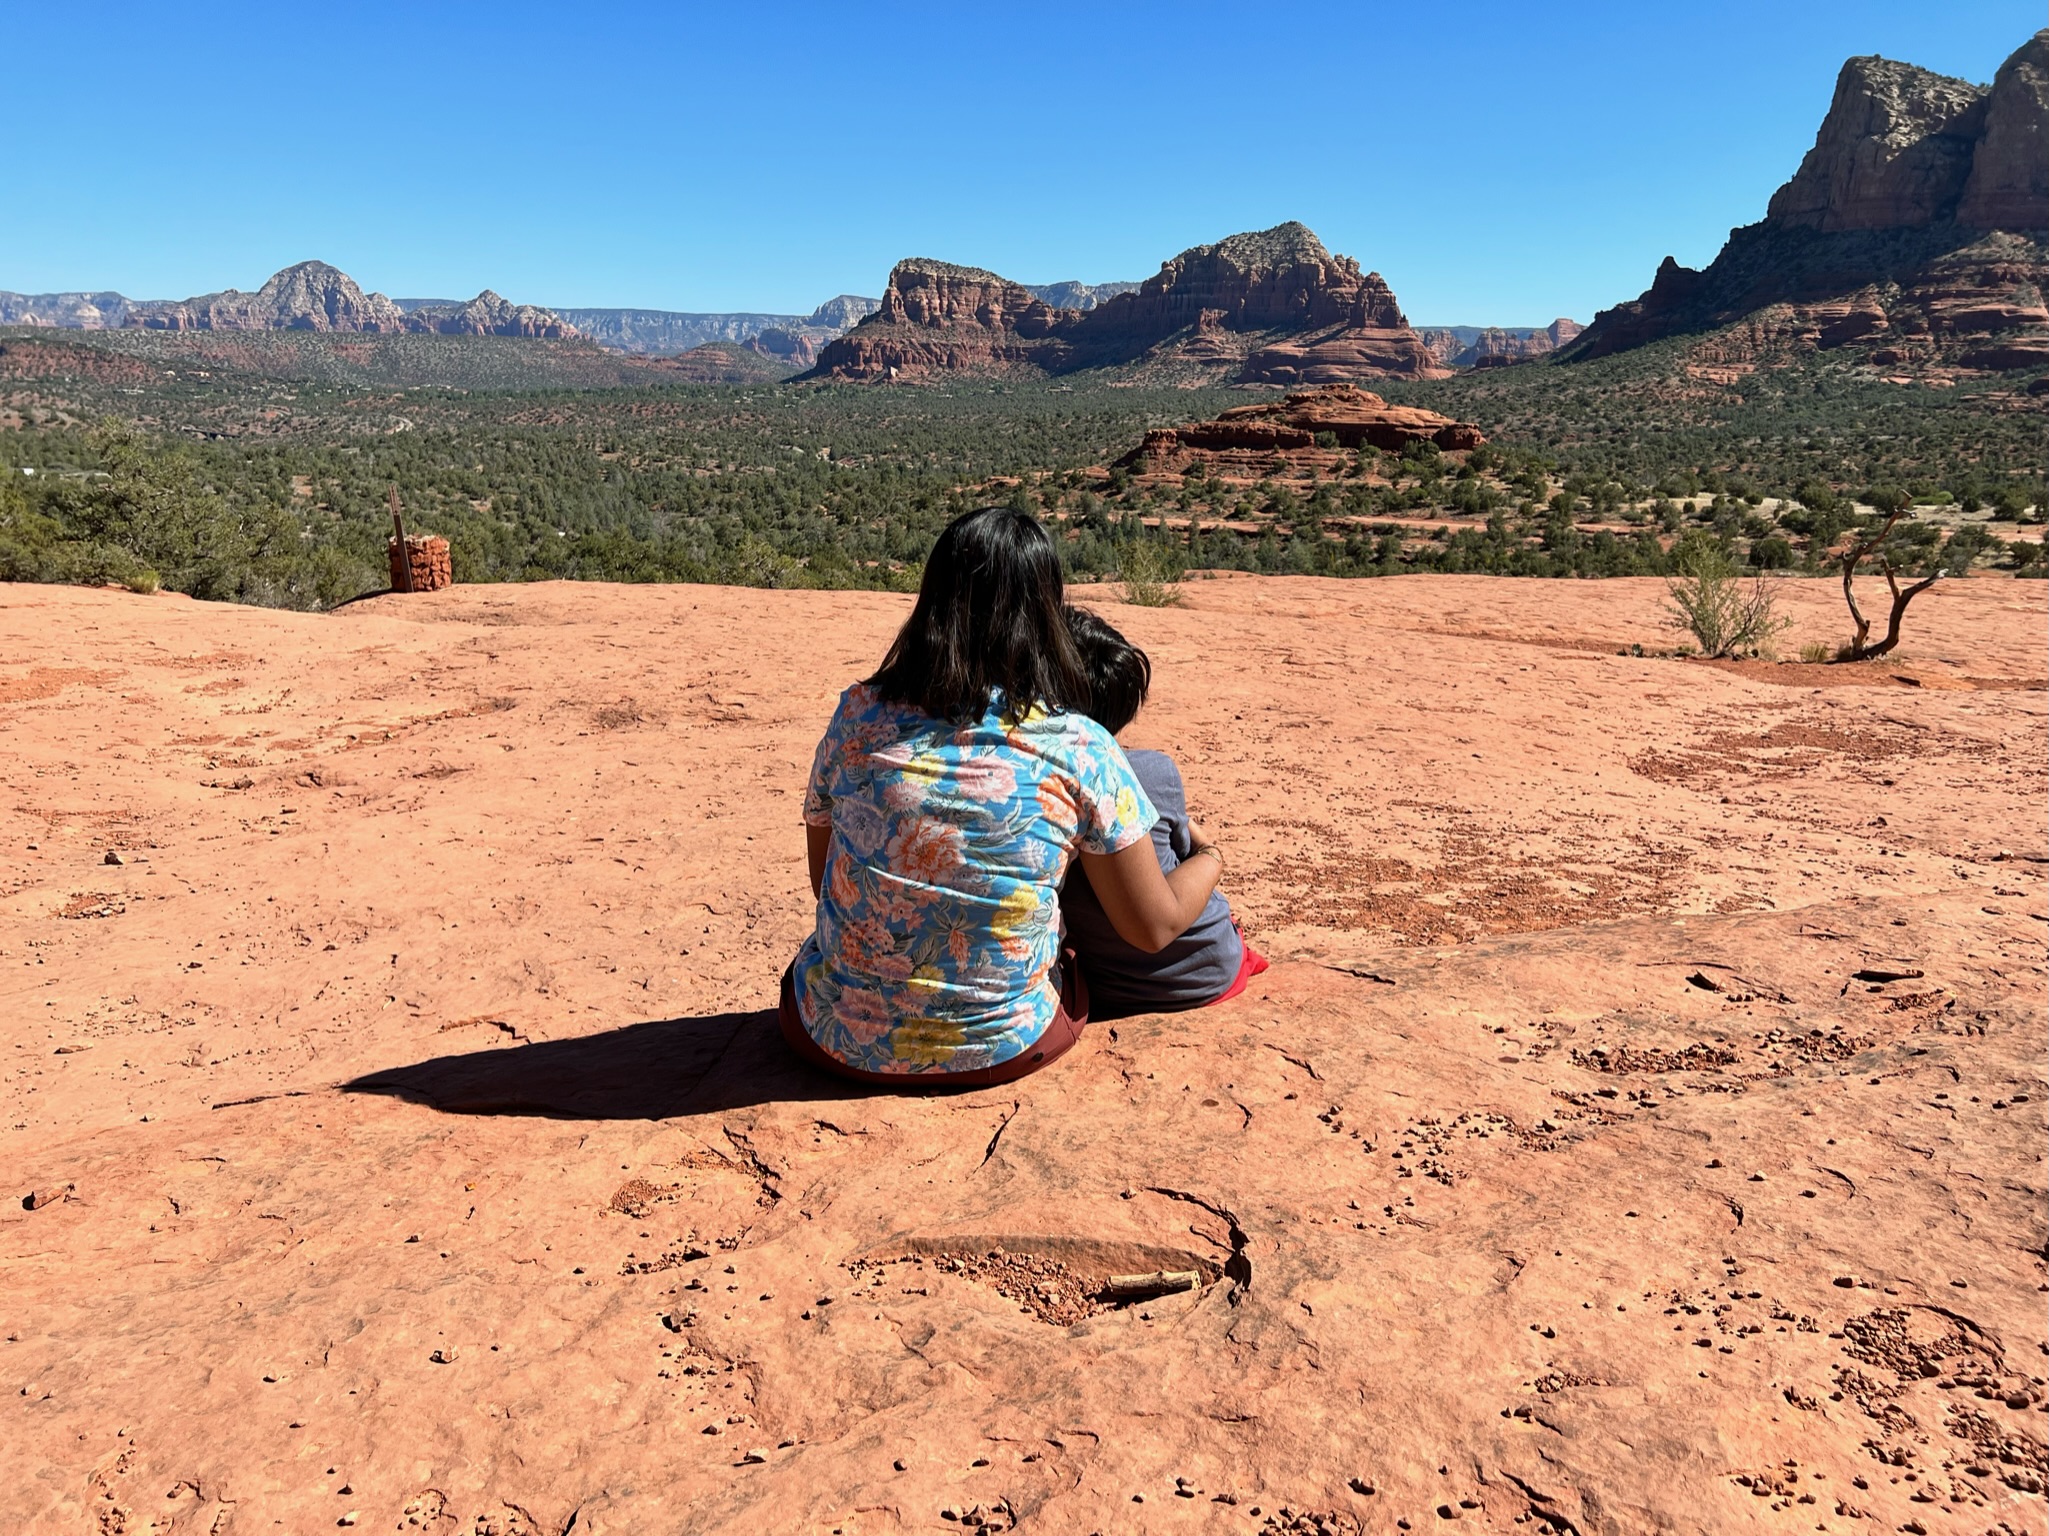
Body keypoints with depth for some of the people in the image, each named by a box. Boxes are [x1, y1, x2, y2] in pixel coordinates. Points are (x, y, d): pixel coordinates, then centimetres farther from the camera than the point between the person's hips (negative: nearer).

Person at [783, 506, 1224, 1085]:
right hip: (1000, 1048, 0)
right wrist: (1211, 859, 15)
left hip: (838, 1037, 0)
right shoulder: (1080, 751, -16)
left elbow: (823, 877, 4)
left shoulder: (859, 716, -10)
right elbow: (1154, 928, -6)